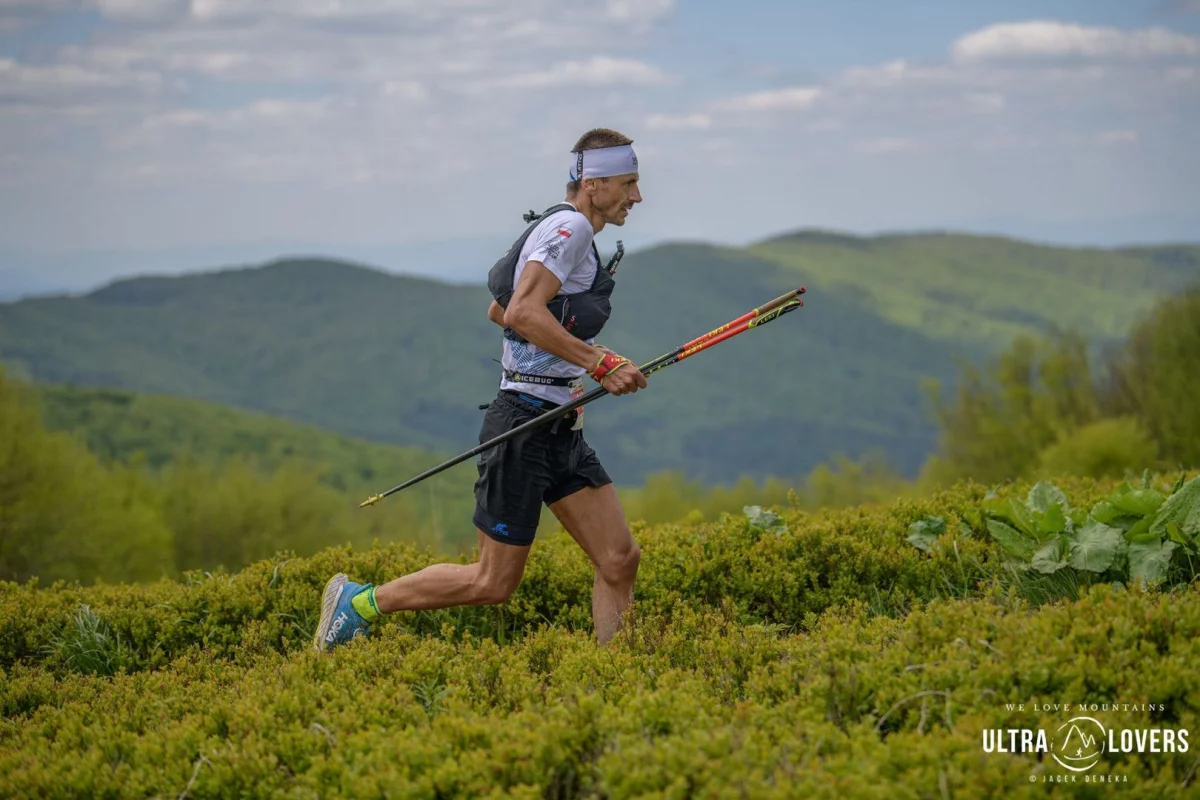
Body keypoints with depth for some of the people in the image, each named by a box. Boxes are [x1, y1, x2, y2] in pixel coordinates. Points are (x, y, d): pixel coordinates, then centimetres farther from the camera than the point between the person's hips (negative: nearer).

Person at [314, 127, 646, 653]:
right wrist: (598, 363, -25)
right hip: (525, 425, -10)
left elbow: (499, 309, 28)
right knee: (492, 584, -2)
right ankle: (359, 602, 12)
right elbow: (523, 312, -27)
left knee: (620, 560, 1)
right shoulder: (568, 226, -13)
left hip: (561, 431, 10)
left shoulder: (566, 232, 17)